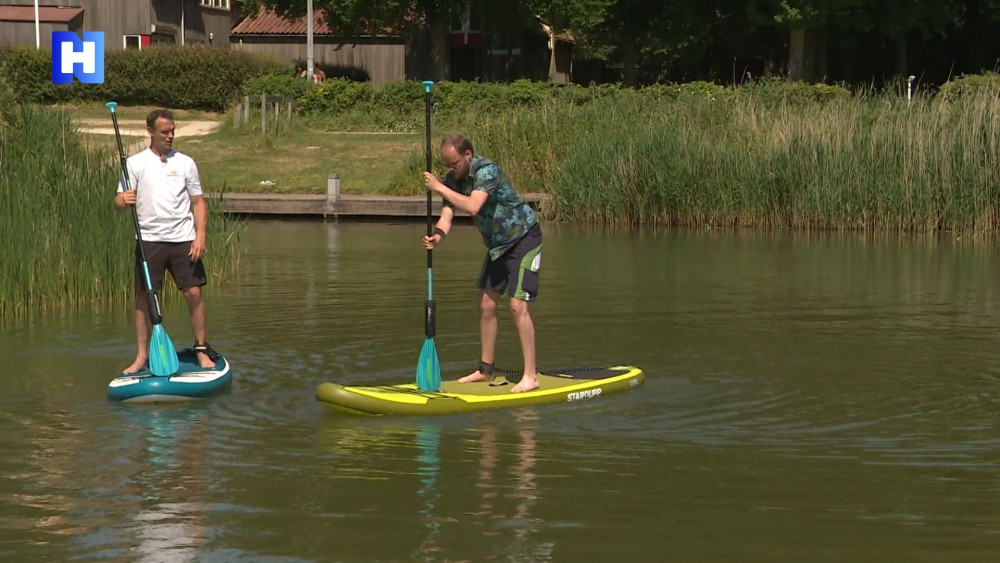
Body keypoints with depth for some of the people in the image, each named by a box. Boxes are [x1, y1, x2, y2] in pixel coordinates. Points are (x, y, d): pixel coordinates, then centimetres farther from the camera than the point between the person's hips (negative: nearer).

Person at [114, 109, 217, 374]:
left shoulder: (185, 163, 8)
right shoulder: (135, 163, 5)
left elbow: (198, 202, 8)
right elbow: (120, 201, 1)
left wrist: (200, 235, -3)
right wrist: (124, 200, -23)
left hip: (183, 240, 0)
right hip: (149, 240, 0)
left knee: (194, 293, -4)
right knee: (144, 298, 0)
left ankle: (202, 350, 9)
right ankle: (142, 356, 8)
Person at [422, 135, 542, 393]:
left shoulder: (487, 171, -26)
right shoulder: (452, 180, -2)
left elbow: (472, 207, -41)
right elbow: (446, 215, -11)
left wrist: (439, 187, -36)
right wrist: (437, 237, -32)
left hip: (524, 238, -9)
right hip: (497, 244, 9)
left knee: (517, 305, -16)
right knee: (486, 305, 8)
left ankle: (530, 376, -14)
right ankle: (485, 369, 19)